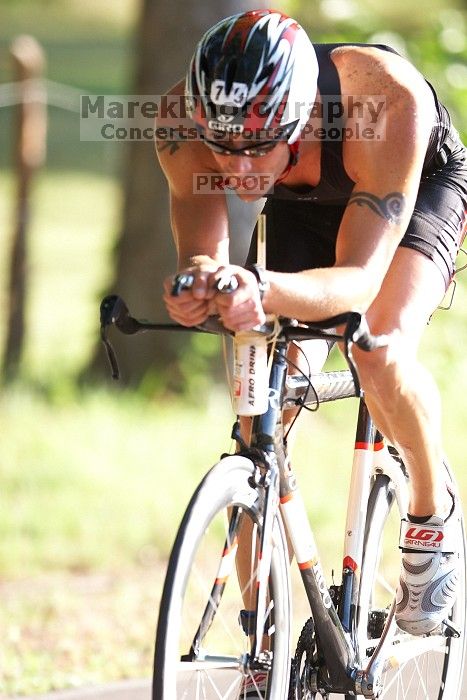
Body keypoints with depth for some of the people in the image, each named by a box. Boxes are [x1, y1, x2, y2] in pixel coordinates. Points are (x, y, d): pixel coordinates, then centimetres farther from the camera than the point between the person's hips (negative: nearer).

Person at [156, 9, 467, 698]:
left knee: (381, 345, -32)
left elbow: (360, 278, -46)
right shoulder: (187, 116, -34)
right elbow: (201, 239, -36)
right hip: (304, 205, 4)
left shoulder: (387, 100, -44)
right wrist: (199, 278, -61)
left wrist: (266, 291, -66)